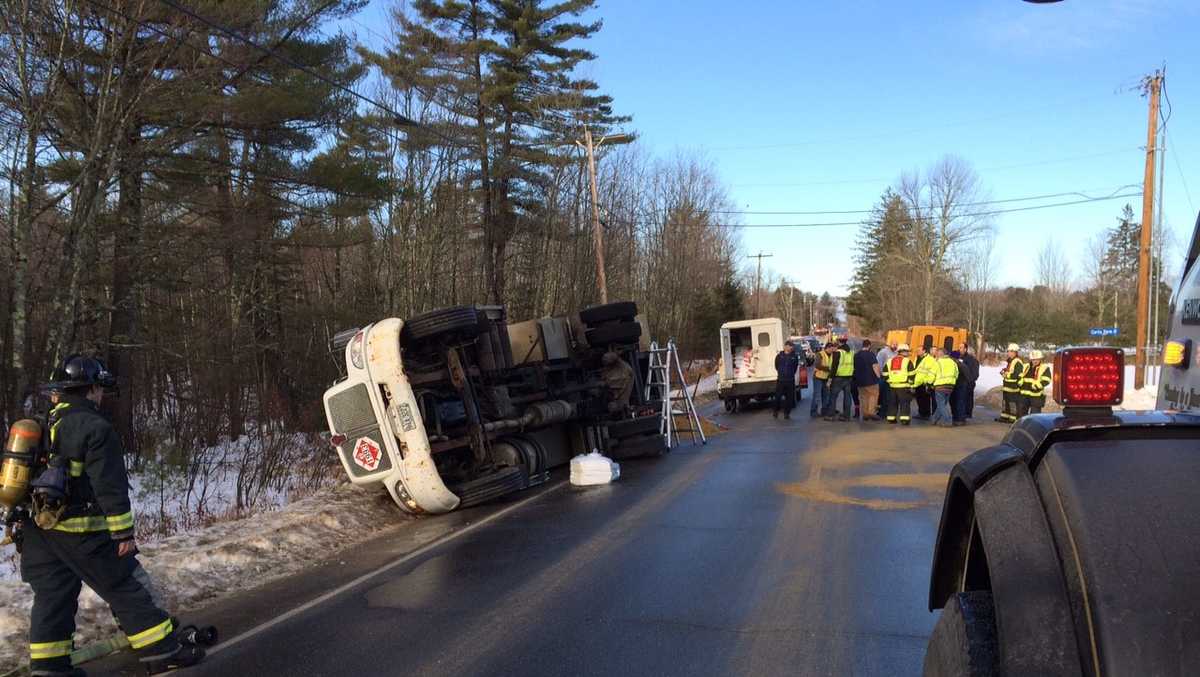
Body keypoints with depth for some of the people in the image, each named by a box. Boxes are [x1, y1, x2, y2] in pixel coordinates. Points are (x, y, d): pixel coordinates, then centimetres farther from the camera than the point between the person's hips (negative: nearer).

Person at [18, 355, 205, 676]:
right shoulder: (94, 427, -14)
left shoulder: (45, 425, 13)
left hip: (39, 527, 8)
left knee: (52, 594, 13)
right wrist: (123, 532, -14)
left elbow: (38, 472, 21)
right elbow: (110, 486, -17)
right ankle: (161, 651, 5)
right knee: (126, 588, 0)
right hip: (81, 530, -8)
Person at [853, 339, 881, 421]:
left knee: (863, 397, 11)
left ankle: (864, 414, 11)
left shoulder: (856, 355, 9)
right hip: (871, 380, -6)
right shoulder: (870, 354, -11)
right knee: (873, 395, 4)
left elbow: (854, 367, 17)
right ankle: (871, 412, -1)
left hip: (860, 380, 6)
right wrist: (878, 375, -7)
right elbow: (875, 366, -17)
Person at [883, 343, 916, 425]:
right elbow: (912, 374, -8)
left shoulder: (890, 361, 10)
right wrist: (910, 382, 5)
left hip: (892, 386, 5)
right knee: (905, 403, -2)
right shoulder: (907, 361, -5)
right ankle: (904, 419, -7)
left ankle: (891, 418, 16)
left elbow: (885, 373, 11)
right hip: (904, 386, -5)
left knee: (892, 403, 13)